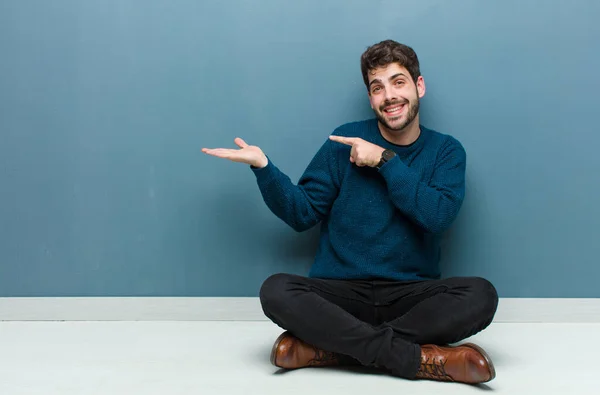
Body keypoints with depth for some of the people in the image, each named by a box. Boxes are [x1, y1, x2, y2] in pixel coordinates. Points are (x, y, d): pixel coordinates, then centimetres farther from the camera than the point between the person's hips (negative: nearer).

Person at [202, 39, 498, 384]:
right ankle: (423, 359, -31)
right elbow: (303, 213, 4)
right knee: (276, 290, -29)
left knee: (481, 295, -28)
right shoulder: (346, 139, 5)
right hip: (340, 293, 0)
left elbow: (439, 216, -12)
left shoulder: (446, 150, 6)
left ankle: (328, 347, -28)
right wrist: (263, 166, -10)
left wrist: (385, 160, -12)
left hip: (411, 294, 1)